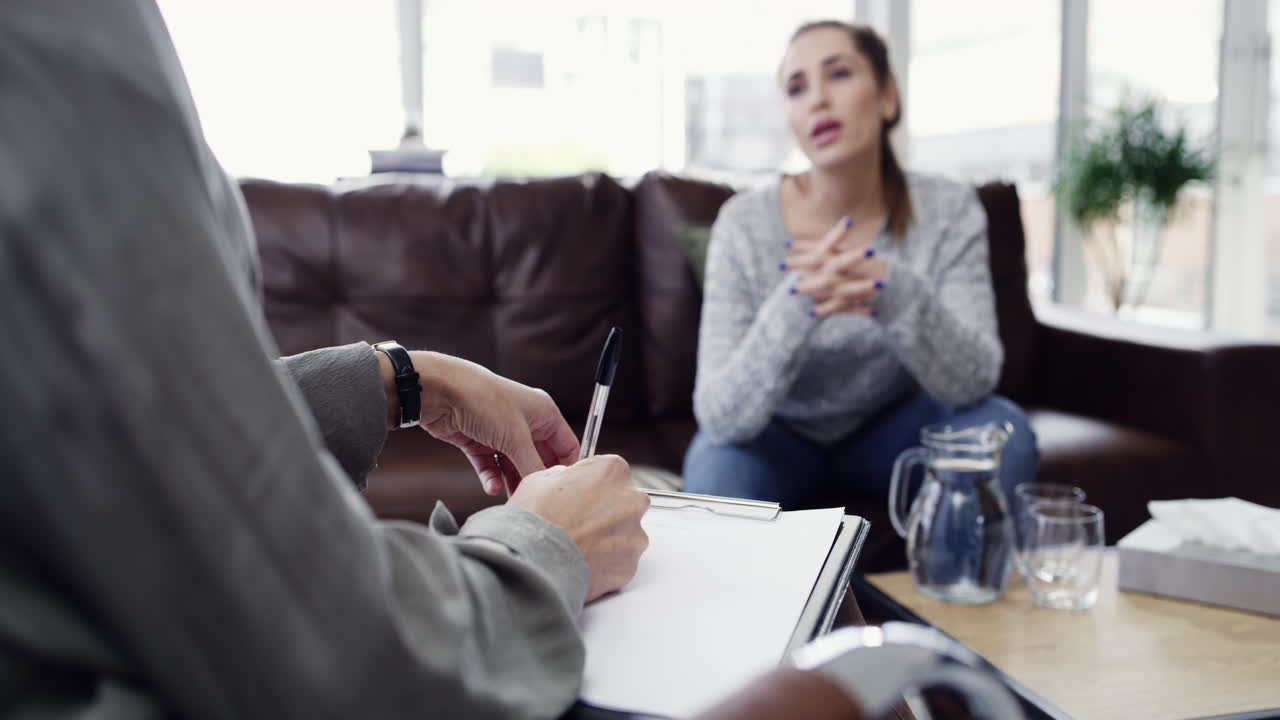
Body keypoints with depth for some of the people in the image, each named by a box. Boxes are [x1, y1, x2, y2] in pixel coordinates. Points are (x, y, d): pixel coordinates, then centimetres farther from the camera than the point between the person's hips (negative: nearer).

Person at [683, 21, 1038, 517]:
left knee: (1002, 431, -27)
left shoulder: (948, 211, -16)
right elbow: (720, 418, -27)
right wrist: (796, 305, -45)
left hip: (892, 431, 2)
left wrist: (895, 291, -44)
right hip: (781, 438, -1)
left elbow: (974, 380, -25)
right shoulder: (746, 223, -22)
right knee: (717, 463, -33)